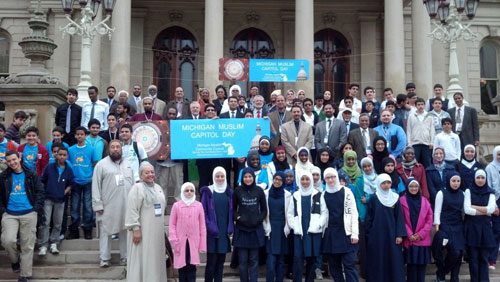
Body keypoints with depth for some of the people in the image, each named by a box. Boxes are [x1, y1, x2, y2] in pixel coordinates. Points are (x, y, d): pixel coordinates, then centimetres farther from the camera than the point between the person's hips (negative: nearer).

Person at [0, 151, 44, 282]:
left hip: (29, 214, 0)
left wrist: (37, 208, -6)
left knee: (27, 246, 2)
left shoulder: (31, 175, 4)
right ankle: (15, 260, 15)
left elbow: (40, 191, 4)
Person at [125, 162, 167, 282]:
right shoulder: (137, 188, -9)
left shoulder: (158, 188, 13)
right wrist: (136, 229, -21)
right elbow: (132, 211, -16)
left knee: (156, 260, 13)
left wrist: (162, 226, 17)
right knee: (142, 259, -2)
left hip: (157, 232, 7)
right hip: (142, 231, -7)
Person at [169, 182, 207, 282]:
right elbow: (172, 224, 3)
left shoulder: (199, 205, 4)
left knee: (192, 267, -1)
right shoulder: (176, 205, 1)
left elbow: (202, 225, 6)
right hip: (181, 242, 0)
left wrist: (202, 244, 3)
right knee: (182, 267, 3)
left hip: (193, 242, 0)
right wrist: (174, 241, -5)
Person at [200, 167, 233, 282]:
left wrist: (231, 228, 1)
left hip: (224, 231, 4)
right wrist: (208, 227, -13)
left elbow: (231, 211, 11)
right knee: (211, 261, -4)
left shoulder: (229, 192, 10)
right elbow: (204, 211, -4)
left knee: (221, 260, 8)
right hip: (212, 231, -4)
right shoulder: (208, 191, -1)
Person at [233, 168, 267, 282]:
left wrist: (259, 219, -7)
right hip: (241, 230, 0)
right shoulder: (237, 191, 0)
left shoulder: (259, 191, 1)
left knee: (254, 260, 4)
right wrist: (238, 217, -9)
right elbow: (233, 208, 8)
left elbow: (264, 209, 9)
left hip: (256, 230, 0)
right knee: (243, 260, 4)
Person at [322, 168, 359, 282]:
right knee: (334, 266, 7)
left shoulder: (346, 192, 1)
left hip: (346, 233, -3)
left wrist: (355, 233, -9)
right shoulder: (323, 195, 8)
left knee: (349, 265, -6)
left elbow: (354, 213, -3)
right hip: (330, 235, 3)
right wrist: (321, 232, 5)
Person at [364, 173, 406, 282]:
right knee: (378, 262, 1)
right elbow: (368, 218, 0)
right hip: (377, 236, -2)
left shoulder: (395, 198, 5)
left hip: (392, 235, 2)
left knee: (394, 261, 1)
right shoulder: (374, 199, 0)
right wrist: (368, 234, -3)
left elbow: (399, 217, 3)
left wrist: (400, 235, -5)